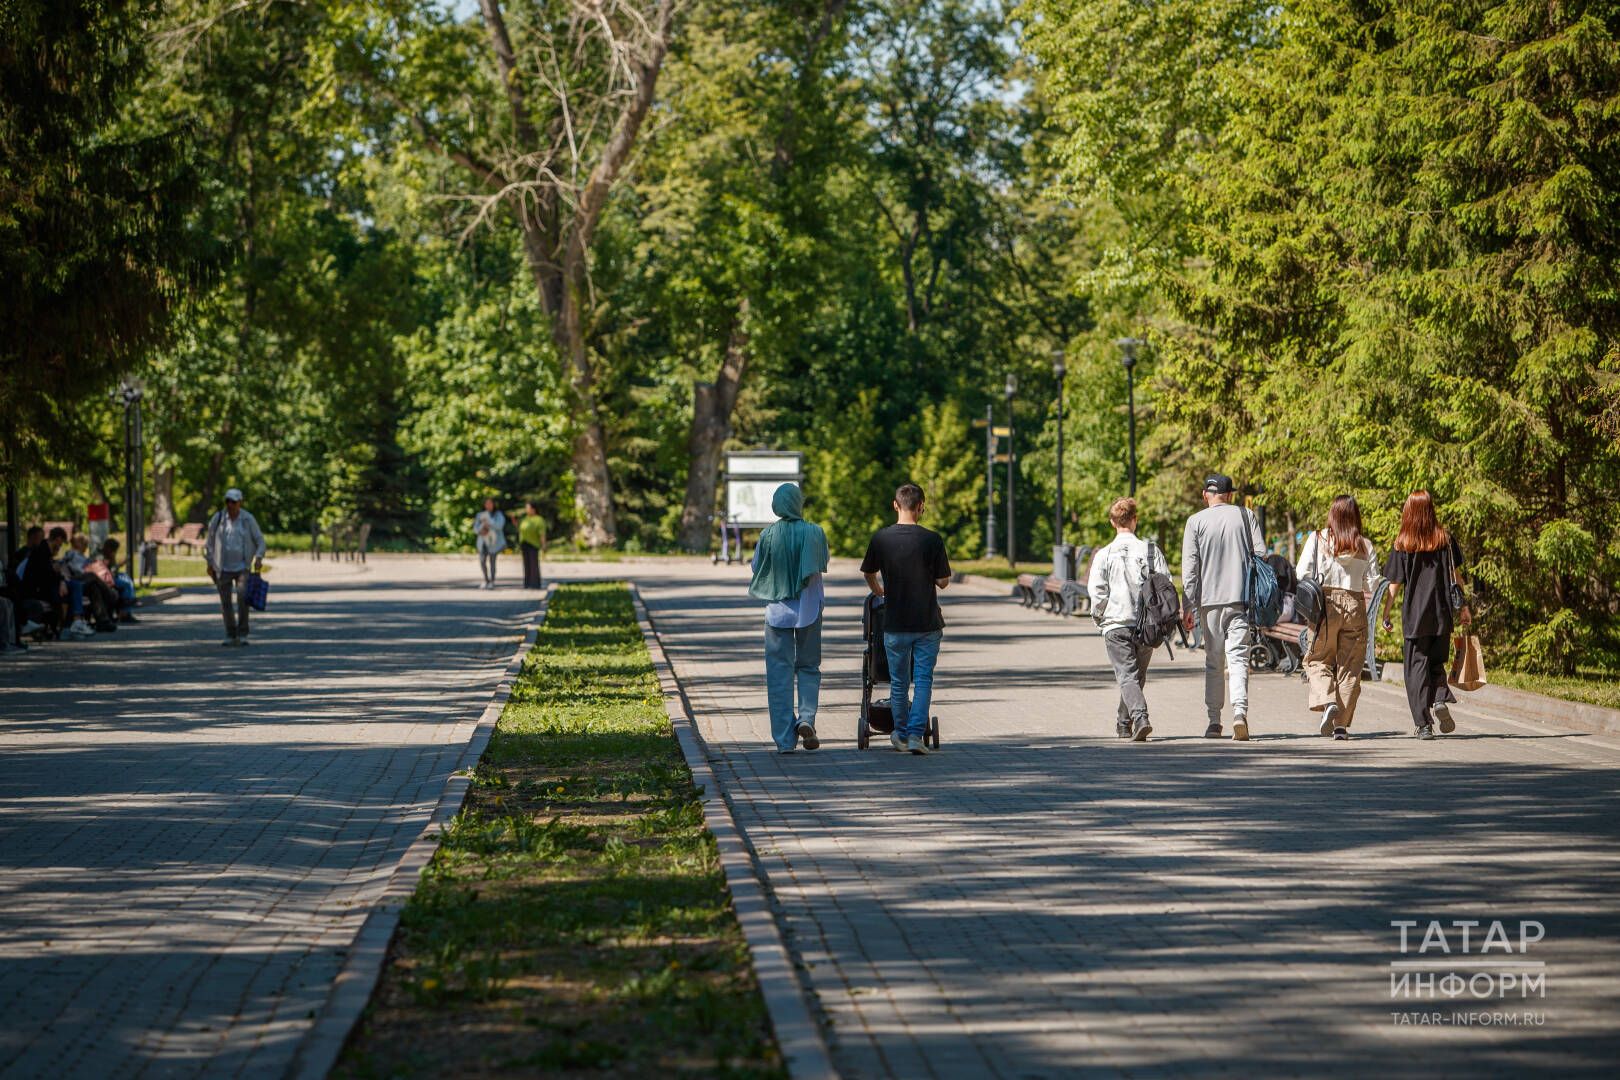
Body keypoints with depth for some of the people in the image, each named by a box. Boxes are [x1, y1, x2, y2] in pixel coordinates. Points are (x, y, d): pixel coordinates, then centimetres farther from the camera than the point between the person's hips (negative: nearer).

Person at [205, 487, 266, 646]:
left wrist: (258, 558, -16)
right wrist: (210, 563, 5)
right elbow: (210, 542, 6)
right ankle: (230, 635, 16)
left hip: (242, 567, -1)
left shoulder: (248, 519, -6)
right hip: (223, 568, 1)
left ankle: (242, 635, -10)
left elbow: (260, 541, 1)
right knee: (226, 603, 2)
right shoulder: (218, 518, -4)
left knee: (242, 598, -18)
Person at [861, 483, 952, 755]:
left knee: (898, 682, 13)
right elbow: (943, 582, -4)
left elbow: (869, 574, 12)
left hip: (895, 623, 1)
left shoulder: (881, 538, -4)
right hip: (927, 623, -1)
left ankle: (900, 735, 25)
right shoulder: (932, 540, -10)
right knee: (923, 679, 4)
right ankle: (916, 734, -6)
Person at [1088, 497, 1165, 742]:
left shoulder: (1104, 555, -3)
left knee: (1127, 676, -7)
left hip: (1116, 623, -3)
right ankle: (1124, 724, 30)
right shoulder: (1151, 551, 1)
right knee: (1137, 676, 18)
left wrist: (1100, 620, 8)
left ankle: (1140, 717, -29)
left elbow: (1096, 591, -7)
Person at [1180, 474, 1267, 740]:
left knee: (1213, 661, 10)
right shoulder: (1246, 516, 7)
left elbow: (1189, 568, -2)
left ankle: (1214, 722, 10)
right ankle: (1240, 711, -25)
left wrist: (1188, 607, -1)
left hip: (1209, 600, 0)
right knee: (1238, 658, -4)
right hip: (1241, 599, 0)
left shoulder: (1195, 521, 2)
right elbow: (1261, 554, 4)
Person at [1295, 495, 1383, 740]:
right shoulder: (1365, 546, 2)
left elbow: (1302, 574, -5)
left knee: (1319, 659, 11)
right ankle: (1342, 724, 6)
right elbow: (1372, 585, 2)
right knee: (1350, 666, 7)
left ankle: (1327, 701, -15)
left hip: (1326, 603, -1)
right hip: (1355, 605, 1)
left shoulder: (1318, 539, -2)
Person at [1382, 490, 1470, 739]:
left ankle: (1423, 724, 0)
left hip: (1414, 615, -2)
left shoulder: (1402, 544, -5)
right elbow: (1456, 576, 2)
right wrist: (1463, 606, 9)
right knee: (1436, 662, 17)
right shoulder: (1446, 540, 0)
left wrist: (1386, 614, 5)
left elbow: (1394, 584, -4)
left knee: (1416, 666, 5)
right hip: (1443, 613, 2)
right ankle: (1440, 698, -12)